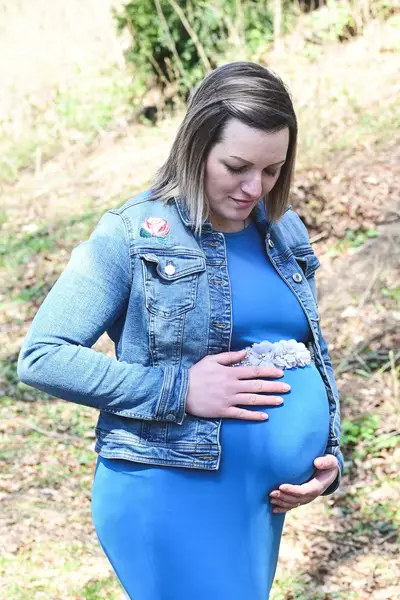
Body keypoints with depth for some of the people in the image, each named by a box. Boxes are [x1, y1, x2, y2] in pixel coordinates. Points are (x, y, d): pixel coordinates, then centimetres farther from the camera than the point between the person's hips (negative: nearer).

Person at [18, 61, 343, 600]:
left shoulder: (285, 232, 8)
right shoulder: (133, 236, -10)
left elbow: (314, 352, 20)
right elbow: (41, 357, -13)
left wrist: (330, 453, 4)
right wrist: (180, 390, -19)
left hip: (262, 501, 7)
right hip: (169, 498, -6)